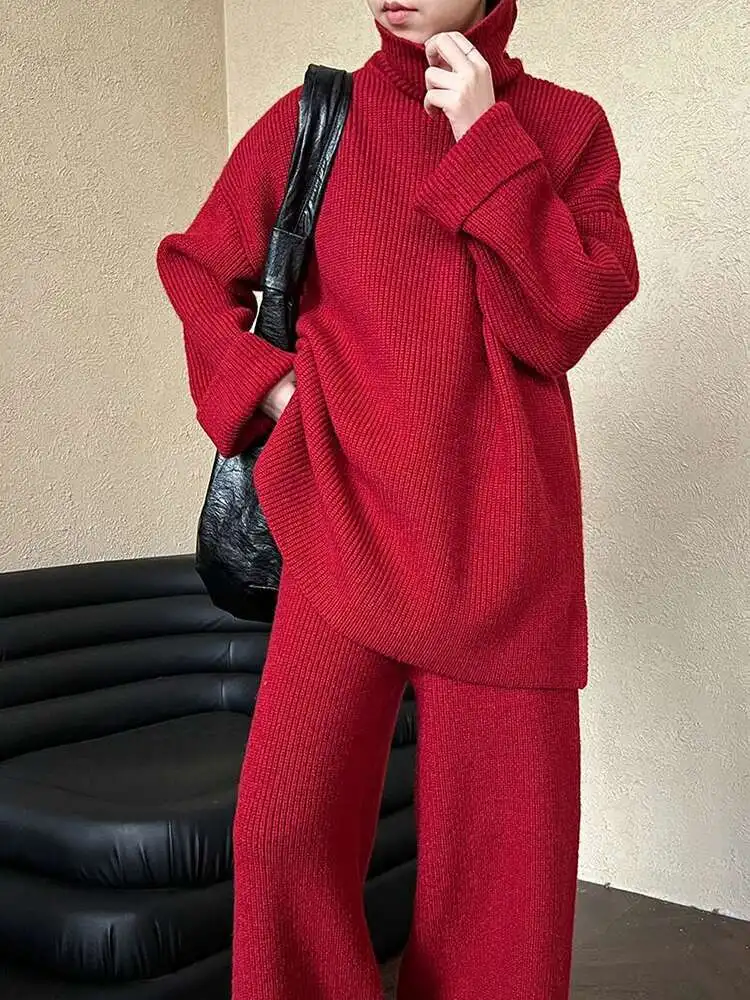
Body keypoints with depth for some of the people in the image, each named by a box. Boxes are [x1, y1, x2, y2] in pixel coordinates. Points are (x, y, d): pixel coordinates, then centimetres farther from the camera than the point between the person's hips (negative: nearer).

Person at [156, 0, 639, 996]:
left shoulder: (564, 126, 7)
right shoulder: (312, 120, 8)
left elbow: (563, 322, -6)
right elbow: (197, 268, 18)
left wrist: (485, 140, -8)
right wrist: (262, 383, 2)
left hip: (501, 543, 0)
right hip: (345, 524, 0)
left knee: (501, 854, 3)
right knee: (286, 827, -9)